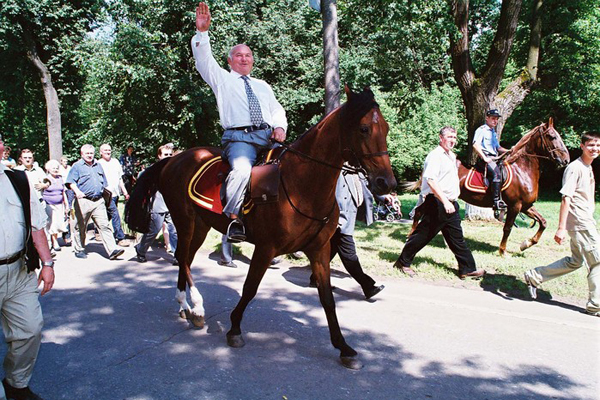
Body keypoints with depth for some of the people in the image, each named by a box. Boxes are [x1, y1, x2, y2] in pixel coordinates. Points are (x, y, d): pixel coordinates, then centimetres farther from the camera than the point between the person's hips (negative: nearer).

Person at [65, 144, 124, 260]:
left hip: (98, 201, 4)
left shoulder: (98, 165, 19)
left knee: (105, 225, -6)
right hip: (83, 201, -3)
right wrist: (77, 192, -27)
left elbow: (104, 182, 26)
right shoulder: (77, 166, 2)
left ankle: (112, 250, -13)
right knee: (80, 227, 9)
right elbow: (71, 182, -10)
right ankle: (79, 249, 25)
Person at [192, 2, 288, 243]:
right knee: (242, 169, -35)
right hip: (239, 137, -5)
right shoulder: (222, 79, 19)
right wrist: (202, 32, -13)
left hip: (269, 138, 5)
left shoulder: (262, 85, 31)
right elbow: (203, 60, 3)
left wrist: (280, 126, 2)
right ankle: (233, 219, -28)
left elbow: (277, 109, 25)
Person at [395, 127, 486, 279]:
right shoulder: (435, 155, -14)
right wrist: (445, 201, -30)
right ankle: (403, 262, 14)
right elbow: (431, 180, -25)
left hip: (450, 205, 9)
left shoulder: (452, 155, 17)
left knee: (457, 238, 12)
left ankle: (467, 269, 18)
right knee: (424, 235, 0)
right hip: (437, 204, -9)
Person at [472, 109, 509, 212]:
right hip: (485, 158, -10)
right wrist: (485, 158, -19)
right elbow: (475, 145, -14)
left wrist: (508, 151, 13)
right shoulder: (482, 129, -2)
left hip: (494, 158, 10)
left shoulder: (494, 132, 25)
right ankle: (497, 201, -34)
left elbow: (498, 148, 32)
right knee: (497, 174, -30)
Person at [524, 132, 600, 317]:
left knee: (575, 261, 15)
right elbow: (566, 198, -20)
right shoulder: (575, 168, -14)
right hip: (580, 223, -9)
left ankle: (534, 277, 20)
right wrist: (561, 228, -24)